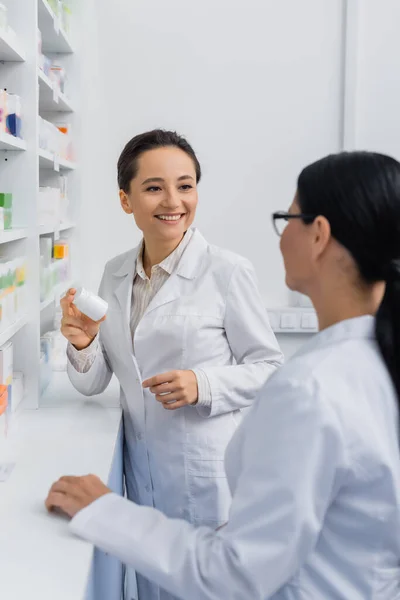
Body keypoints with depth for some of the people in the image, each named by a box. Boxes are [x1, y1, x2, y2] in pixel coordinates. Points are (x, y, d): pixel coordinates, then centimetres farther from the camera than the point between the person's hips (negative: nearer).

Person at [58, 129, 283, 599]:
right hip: (142, 467, 5)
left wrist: (203, 385, -22)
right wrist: (82, 345, -13)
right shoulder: (114, 274, 4)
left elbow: (268, 366, -7)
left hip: (207, 468, -4)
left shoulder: (227, 271, -14)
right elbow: (92, 384, 8)